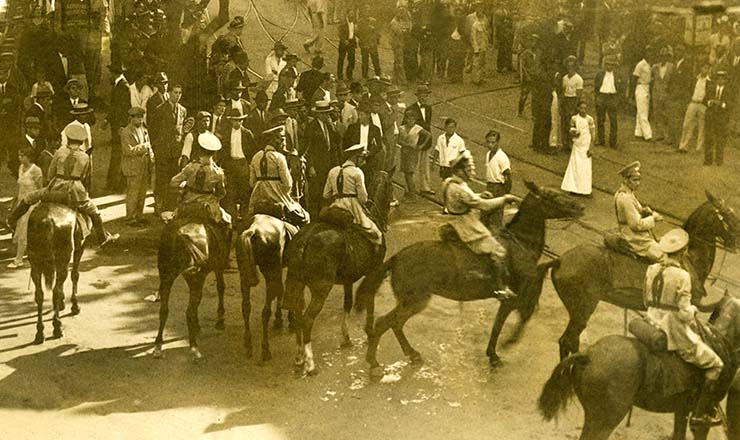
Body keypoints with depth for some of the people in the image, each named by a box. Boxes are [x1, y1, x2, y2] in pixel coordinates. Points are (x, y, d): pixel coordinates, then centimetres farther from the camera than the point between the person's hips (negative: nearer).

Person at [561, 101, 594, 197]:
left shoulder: (589, 119, -7)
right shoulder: (574, 119, 0)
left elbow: (593, 134, -5)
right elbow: (570, 133, 6)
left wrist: (590, 148, -9)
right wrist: (573, 134, -19)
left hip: (586, 147, -2)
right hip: (577, 146, 2)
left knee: (585, 168, 0)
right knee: (575, 167, 3)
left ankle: (585, 190, 8)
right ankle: (574, 188, 12)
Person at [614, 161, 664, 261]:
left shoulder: (621, 192, 4)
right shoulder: (626, 198, -27)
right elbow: (637, 224, -26)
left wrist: (642, 210, 0)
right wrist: (653, 218, -15)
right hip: (636, 239, -10)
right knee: (663, 259, -9)